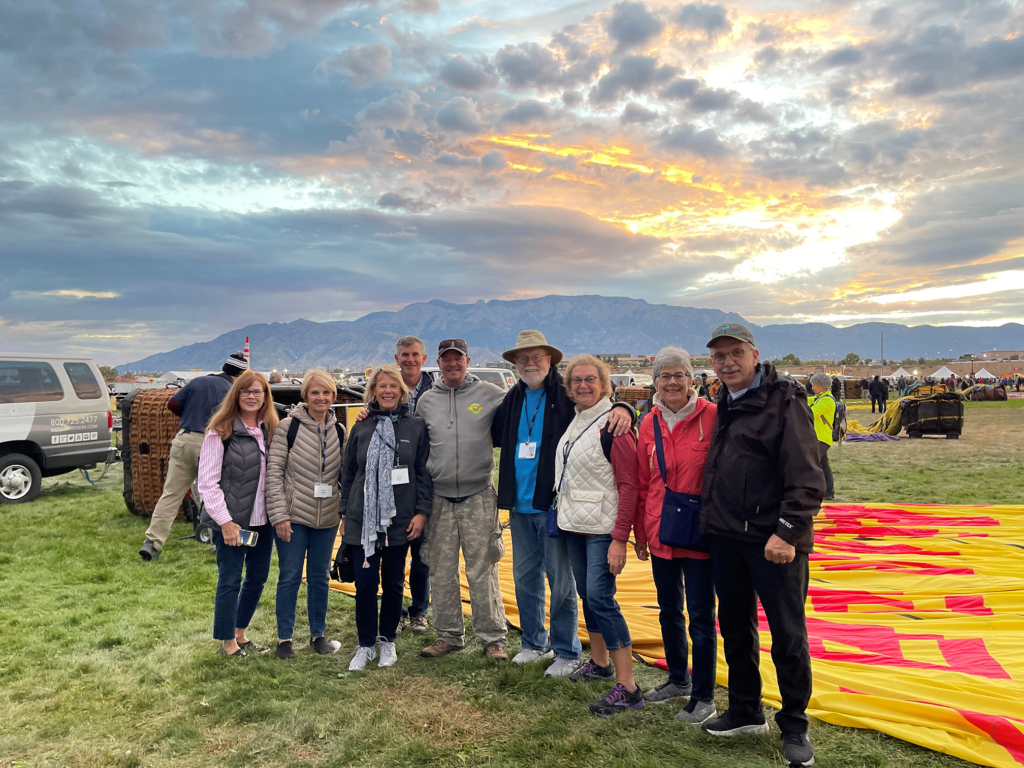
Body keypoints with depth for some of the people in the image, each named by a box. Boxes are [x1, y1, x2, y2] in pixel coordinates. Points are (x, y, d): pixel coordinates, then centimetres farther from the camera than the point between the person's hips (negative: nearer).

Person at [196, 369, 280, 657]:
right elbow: (207, 481, -11)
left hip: (262, 520, 6)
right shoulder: (220, 431, -9)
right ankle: (228, 643, 22)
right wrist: (225, 521, -15)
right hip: (232, 522, -6)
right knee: (230, 581, 4)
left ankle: (240, 634, 34)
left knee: (258, 578, 15)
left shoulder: (270, 430, 8)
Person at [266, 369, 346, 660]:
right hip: (294, 516, -3)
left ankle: (318, 634, 27)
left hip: (327, 518, 4)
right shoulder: (288, 426, -7)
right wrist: (279, 515, -13)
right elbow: (274, 471, -9)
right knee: (290, 577, 6)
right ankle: (284, 638, 20)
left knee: (320, 577, 13)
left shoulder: (339, 431, 5)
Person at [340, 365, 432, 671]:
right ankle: (365, 644, 18)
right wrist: (345, 515, 9)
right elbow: (348, 473, 11)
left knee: (394, 583, 9)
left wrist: (422, 511, -6)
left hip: (400, 519, -1)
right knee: (365, 583, 1)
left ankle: (388, 641, 26)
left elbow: (424, 472, 1)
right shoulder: (361, 428, 7)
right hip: (363, 518, 1)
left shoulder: (416, 427, 2)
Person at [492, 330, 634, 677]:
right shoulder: (513, 399, 12)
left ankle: (567, 652, 19)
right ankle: (534, 643, 34)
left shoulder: (567, 394, -6)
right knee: (524, 576, 16)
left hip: (553, 503, -6)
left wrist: (622, 409, -30)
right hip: (520, 504, 6)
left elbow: (604, 401, -10)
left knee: (560, 578, 3)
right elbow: (496, 435, 22)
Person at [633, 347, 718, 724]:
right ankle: (678, 680, 38)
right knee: (669, 611, 18)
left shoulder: (711, 416, -10)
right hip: (660, 533, 5)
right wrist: (640, 533, 13)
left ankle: (703, 697, 21)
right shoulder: (650, 424, 5)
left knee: (700, 616, 4)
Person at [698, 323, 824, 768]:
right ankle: (745, 713, 33)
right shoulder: (725, 406, 14)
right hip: (725, 538, 8)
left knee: (788, 637, 4)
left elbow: (806, 478, -16)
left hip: (773, 542, -7)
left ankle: (794, 727, 21)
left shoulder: (783, 401, -10)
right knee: (735, 629, 17)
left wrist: (788, 532, -21)